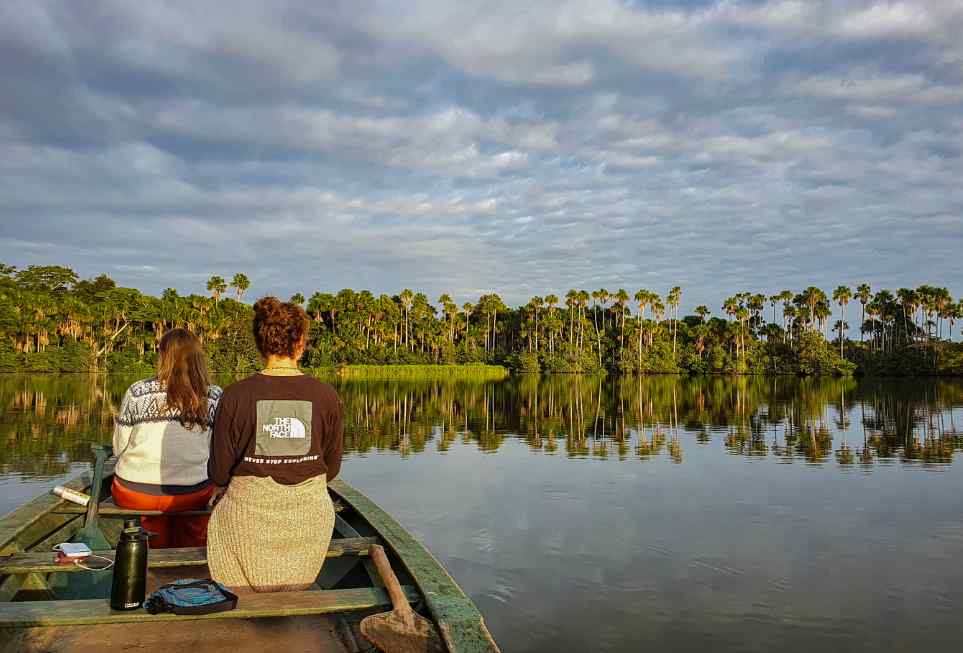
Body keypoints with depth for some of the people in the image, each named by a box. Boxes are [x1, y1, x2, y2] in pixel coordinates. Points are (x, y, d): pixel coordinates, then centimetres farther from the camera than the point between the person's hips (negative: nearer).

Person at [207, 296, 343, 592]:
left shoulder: (235, 396, -12)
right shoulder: (326, 396, -8)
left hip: (249, 517, -2)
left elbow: (218, 473, -5)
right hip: (310, 518, 3)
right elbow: (331, 468, 2)